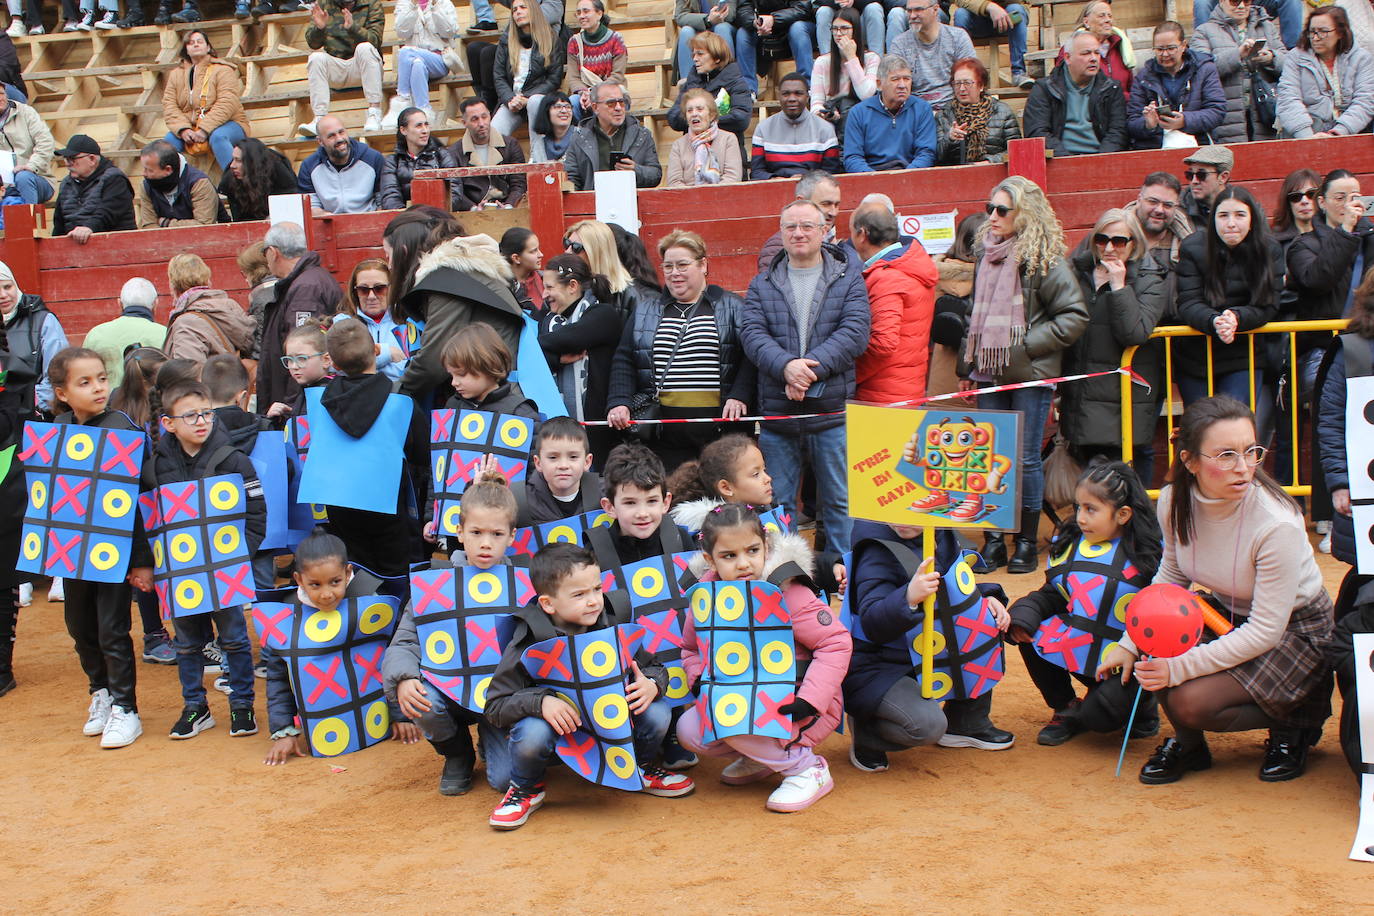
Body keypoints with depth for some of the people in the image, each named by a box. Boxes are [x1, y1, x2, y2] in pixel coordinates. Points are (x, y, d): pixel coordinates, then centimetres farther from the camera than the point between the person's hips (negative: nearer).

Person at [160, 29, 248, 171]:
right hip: (189, 127, 4)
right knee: (170, 139, -23)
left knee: (217, 137, -37)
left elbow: (227, 104, -16)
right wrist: (183, 129, -17)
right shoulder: (176, 74, 12)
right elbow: (169, 105, 2)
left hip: (226, 124, -4)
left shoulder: (222, 70, -4)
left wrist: (205, 129, -25)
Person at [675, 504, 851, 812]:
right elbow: (690, 648, 15)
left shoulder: (788, 592, -17)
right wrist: (702, 680, -7)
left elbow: (836, 642, -19)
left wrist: (809, 700, -27)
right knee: (688, 731, -10)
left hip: (794, 704, -6)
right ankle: (763, 755, 14)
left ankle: (808, 769, -8)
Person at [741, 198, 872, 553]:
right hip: (777, 411, 2)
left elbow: (855, 332, -8)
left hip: (832, 408, -2)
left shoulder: (848, 279, 5)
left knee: (839, 501, 6)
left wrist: (812, 369, -20)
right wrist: (786, 366, -23)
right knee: (777, 502, 10)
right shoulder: (762, 284, 10)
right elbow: (751, 332, -4)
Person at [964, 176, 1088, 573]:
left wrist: (1027, 344, -14)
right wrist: (970, 368, 16)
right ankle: (993, 540, 15)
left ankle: (1027, 542, 11)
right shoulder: (987, 257, 11)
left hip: (1031, 376, -6)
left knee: (1025, 458, 0)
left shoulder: (1045, 261, -9)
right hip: (991, 375, 6)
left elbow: (1075, 317, -11)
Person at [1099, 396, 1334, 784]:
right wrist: (1129, 644, -10)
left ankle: (1295, 722, 4)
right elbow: (1170, 579, 2)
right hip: (1227, 613, 5)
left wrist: (1180, 668, -29)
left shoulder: (1277, 524, -31)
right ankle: (1188, 744, 4)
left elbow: (1265, 631, -27)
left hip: (1295, 629, -5)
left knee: (1190, 701, -24)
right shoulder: (1174, 502, -15)